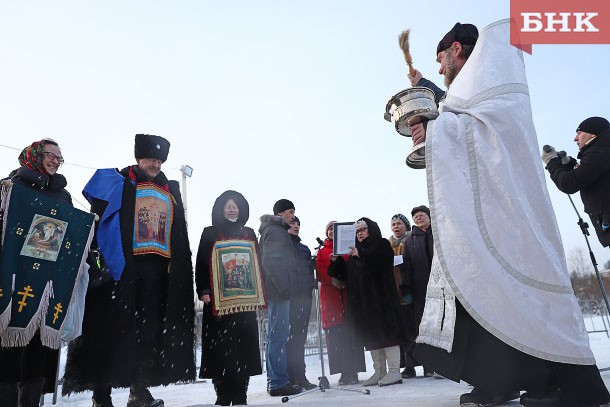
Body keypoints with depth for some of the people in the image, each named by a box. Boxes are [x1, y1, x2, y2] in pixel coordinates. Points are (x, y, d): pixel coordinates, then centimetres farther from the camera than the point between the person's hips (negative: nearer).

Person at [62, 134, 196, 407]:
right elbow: (97, 216, -1)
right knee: (112, 328, -2)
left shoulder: (171, 190, 20)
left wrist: (179, 267, 13)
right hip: (121, 265, -4)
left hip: (158, 268, 5)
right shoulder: (117, 182, 7)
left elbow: (179, 235, 20)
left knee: (150, 328, 4)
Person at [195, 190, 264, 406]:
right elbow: (201, 263, 2)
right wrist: (203, 290, -9)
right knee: (220, 347, -6)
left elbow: (257, 263, 17)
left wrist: (259, 292, 11)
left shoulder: (249, 234, 17)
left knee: (244, 345, 0)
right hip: (218, 298, -2)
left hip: (245, 297, 3)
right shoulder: (210, 233, 8)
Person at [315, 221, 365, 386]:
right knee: (336, 335, -3)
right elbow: (319, 272, 3)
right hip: (330, 295, 0)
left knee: (352, 333, -3)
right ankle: (343, 372, 4)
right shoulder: (321, 251, 15)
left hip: (349, 292, 0)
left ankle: (353, 372, 6)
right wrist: (333, 278, -15)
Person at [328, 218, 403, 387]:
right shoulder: (355, 251, 21)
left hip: (381, 297, -6)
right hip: (362, 300, 7)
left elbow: (380, 260, -19)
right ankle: (379, 372, 12)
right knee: (370, 335, 6)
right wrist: (336, 262, 2)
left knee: (386, 331, -9)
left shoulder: (382, 245, 3)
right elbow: (347, 275, 16)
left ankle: (394, 371, -4)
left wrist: (361, 254, -25)